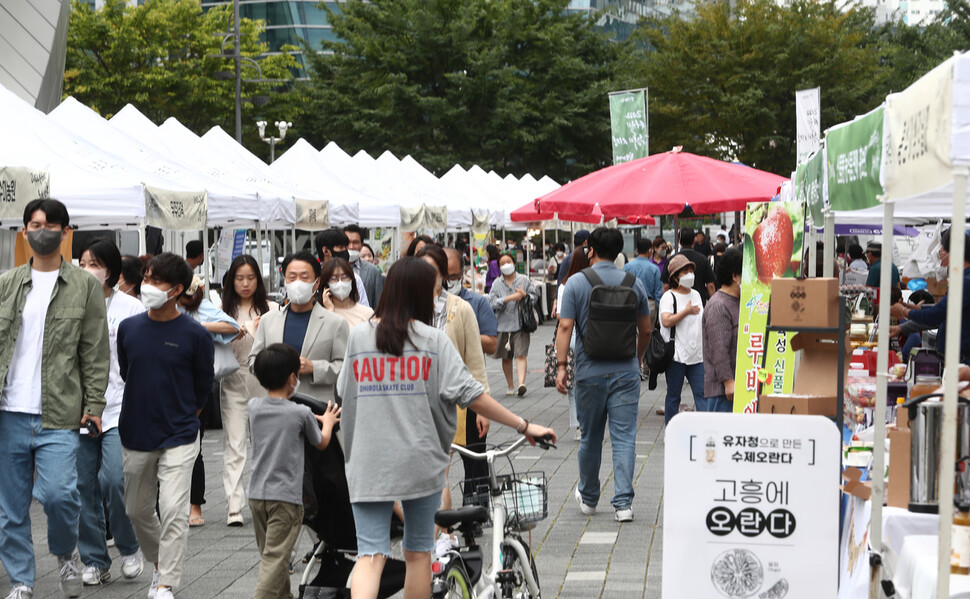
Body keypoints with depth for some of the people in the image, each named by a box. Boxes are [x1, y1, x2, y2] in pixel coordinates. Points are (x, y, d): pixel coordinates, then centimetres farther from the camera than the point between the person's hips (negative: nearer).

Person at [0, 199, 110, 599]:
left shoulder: (86, 287, 3)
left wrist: (93, 406, -3)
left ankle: (67, 552, 17)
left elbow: (96, 353, 2)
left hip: (59, 415, -3)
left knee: (59, 493, -14)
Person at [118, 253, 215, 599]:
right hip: (135, 438, 4)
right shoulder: (128, 328, 1)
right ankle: (158, 563, 37)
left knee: (174, 511, -12)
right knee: (137, 510, 14)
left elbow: (204, 387, 3)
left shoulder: (195, 335, -9)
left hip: (178, 440, -4)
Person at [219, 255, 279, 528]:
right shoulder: (223, 311, 8)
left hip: (265, 384, 0)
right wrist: (232, 338, -13)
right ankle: (234, 507, -10)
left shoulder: (272, 309, 6)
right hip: (234, 384, 0)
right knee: (234, 445, -7)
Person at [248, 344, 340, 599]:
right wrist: (327, 422, 28)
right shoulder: (301, 413, -10)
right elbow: (321, 443, 7)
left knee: (270, 555, 18)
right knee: (275, 559, -8)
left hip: (257, 494, 6)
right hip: (285, 497, -6)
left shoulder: (254, 407, 3)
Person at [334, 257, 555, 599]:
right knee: (418, 552, 15)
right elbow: (469, 394, -11)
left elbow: (344, 394, 12)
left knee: (370, 553, -2)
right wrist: (524, 427, -7)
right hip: (420, 464, -1)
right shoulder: (434, 340, -4)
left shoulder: (358, 336, 3)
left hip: (368, 465, 1)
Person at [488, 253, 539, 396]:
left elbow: (535, 296, 9)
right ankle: (510, 386, 23)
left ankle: (521, 383, -26)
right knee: (506, 358, 9)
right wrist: (510, 298, -14)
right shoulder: (497, 283, 7)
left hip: (521, 324, -2)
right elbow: (492, 302, -6)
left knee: (521, 355, -15)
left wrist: (525, 295, -11)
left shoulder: (524, 280, 7)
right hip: (503, 324, 2)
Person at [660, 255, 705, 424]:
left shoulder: (696, 295, 14)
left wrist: (706, 347, 22)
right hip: (677, 355, -5)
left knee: (702, 394, -2)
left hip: (697, 354, 5)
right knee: (673, 396, 4)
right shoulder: (669, 296, -7)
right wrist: (687, 311, -14)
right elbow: (666, 321, -22)